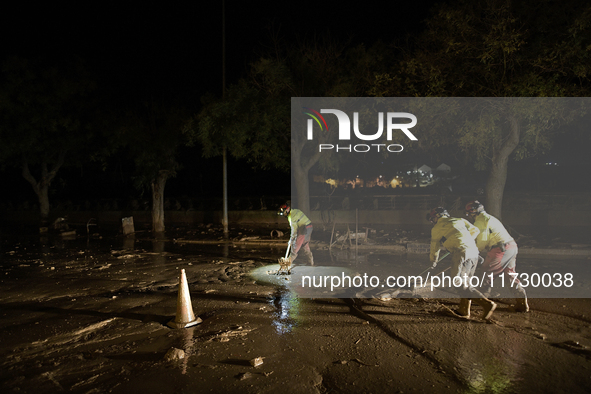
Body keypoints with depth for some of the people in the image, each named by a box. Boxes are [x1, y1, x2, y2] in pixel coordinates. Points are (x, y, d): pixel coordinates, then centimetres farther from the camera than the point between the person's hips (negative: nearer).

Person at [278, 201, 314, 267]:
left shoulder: (291, 217, -18)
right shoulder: (295, 210, 10)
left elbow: (294, 229, -17)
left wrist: (291, 240, -9)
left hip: (304, 230, -9)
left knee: (296, 245, 1)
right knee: (305, 245, 17)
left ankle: (290, 260, 10)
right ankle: (311, 262, 21)